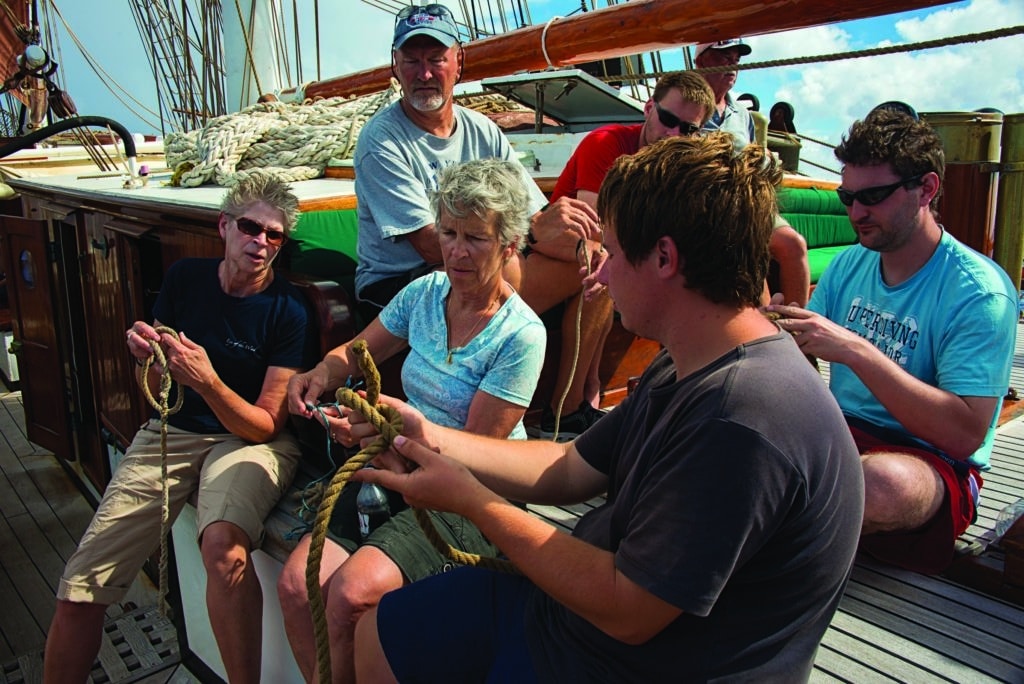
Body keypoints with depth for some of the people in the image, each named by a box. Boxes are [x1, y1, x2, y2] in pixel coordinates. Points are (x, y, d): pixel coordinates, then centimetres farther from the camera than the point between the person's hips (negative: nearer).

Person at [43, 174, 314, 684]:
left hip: (247, 440, -4)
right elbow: (154, 392, 11)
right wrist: (143, 356, -11)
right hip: (169, 433, 4)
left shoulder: (288, 310, -10)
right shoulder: (184, 278, 3)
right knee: (79, 590, -7)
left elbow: (265, 425, -11)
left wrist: (208, 381, -27)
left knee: (224, 546, -35)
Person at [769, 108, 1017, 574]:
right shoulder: (849, 265, 5)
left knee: (885, 482, -40)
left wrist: (856, 350, -28)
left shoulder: (980, 291, -13)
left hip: (933, 461, -4)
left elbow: (965, 434, -21)